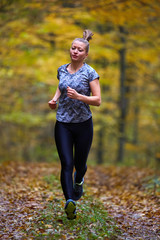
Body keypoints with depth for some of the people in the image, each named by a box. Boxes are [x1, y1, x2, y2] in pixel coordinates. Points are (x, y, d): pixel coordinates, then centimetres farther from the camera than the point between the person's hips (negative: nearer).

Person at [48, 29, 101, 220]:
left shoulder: (90, 73, -6)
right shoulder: (62, 70, 7)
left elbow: (97, 100, -9)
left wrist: (78, 96, -24)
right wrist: (55, 99, 7)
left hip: (83, 124, -2)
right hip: (63, 124, 2)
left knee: (80, 163, 12)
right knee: (66, 164, -11)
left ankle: (78, 181, 47)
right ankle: (70, 201, -18)